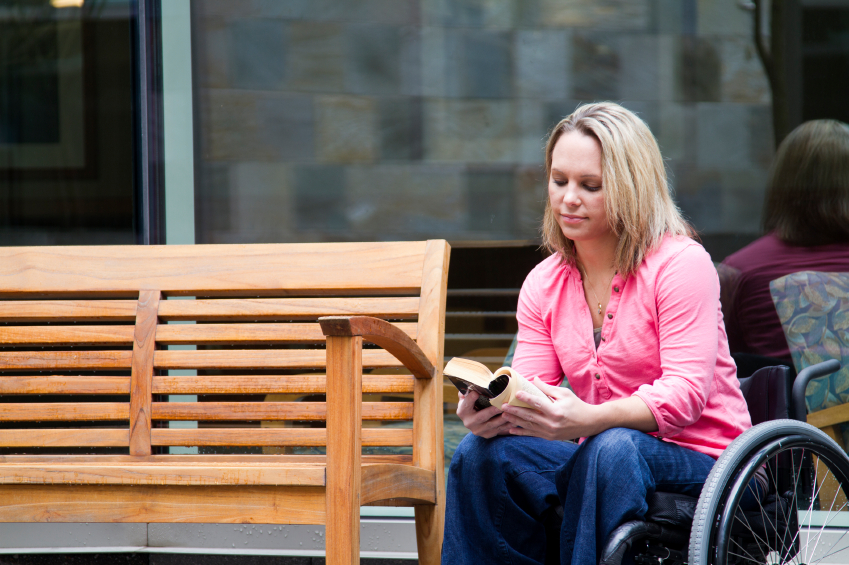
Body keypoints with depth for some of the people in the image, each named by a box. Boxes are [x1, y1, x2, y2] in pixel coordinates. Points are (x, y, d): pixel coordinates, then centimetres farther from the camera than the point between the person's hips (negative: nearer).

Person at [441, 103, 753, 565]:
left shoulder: (681, 263, -9)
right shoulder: (543, 284, 10)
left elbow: (686, 391, -19)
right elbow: (529, 388, 2)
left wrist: (589, 420, -36)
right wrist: (491, 409, -25)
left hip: (698, 462, -5)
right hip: (599, 460, 5)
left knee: (612, 448, -37)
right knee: (481, 453, -20)